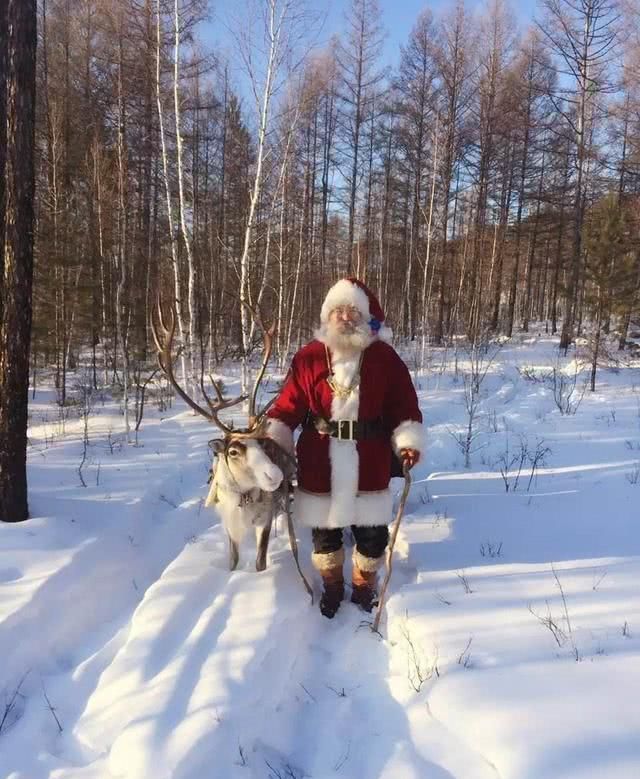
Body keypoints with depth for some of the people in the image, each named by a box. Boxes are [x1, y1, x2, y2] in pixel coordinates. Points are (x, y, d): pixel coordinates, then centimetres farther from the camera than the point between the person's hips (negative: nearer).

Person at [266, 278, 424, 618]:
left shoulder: (385, 357, -3)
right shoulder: (309, 356, -3)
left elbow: (404, 405, -1)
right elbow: (289, 405, -1)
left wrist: (409, 442, -12)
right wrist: (273, 442, -9)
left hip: (369, 461, 0)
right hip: (320, 462, 1)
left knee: (371, 529, 11)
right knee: (324, 527, 15)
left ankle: (365, 585, 38)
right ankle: (332, 585, 39)